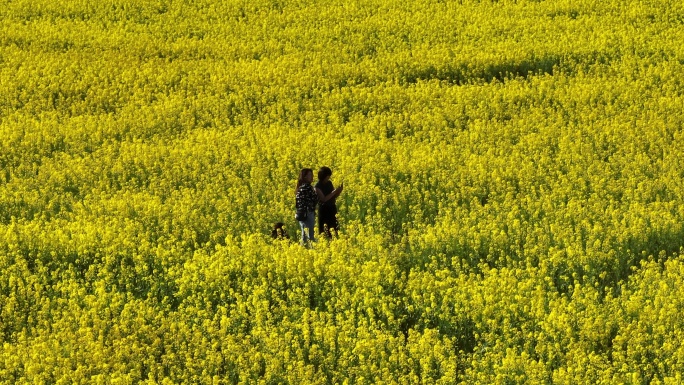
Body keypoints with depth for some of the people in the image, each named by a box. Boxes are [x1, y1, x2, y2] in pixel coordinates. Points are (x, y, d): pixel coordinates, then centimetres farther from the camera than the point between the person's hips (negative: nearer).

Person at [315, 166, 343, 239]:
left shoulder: (329, 183, 6)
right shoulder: (318, 186, -14)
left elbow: (334, 196, 11)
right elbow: (324, 199, -22)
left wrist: (340, 190, -8)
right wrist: (334, 191, -22)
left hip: (332, 209, 7)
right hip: (323, 210, -7)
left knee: (335, 229, 9)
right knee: (324, 231, -1)